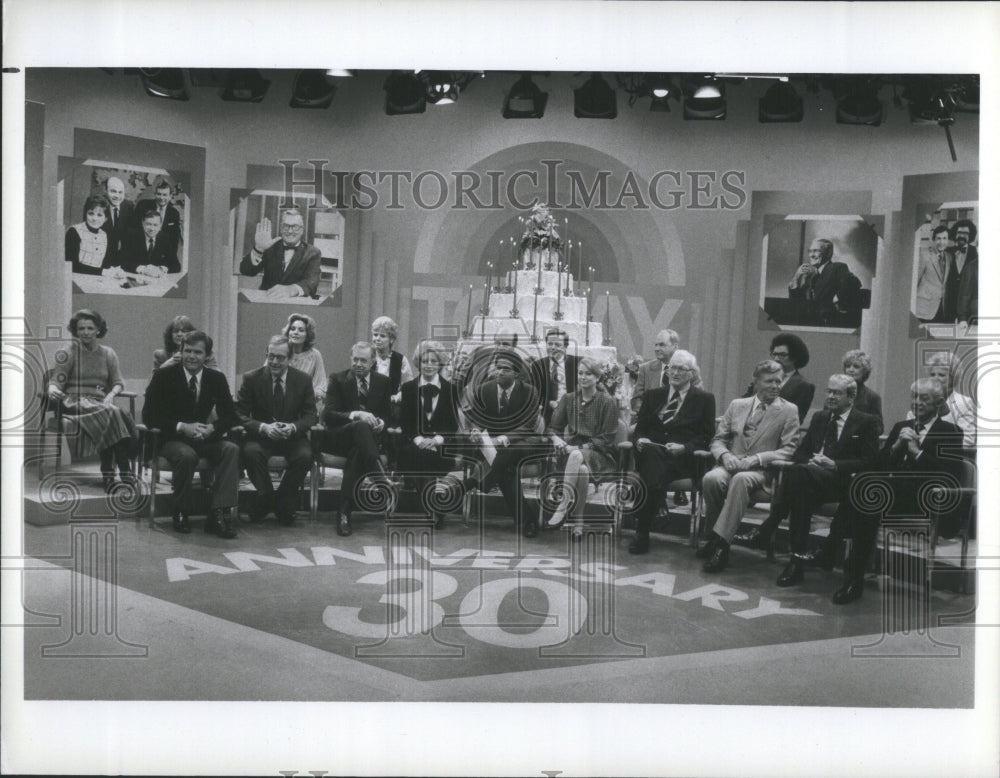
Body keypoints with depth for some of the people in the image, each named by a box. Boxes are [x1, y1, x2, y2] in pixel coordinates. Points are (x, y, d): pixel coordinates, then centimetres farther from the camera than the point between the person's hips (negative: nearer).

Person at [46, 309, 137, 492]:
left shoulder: (108, 353, 18)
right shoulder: (68, 352, 9)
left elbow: (118, 382, 12)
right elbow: (56, 380, -1)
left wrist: (111, 395, -11)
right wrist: (53, 390, -25)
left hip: (101, 402, 3)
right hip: (75, 401, -3)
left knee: (122, 416, -34)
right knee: (111, 413, -35)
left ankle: (108, 473, -37)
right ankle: (124, 471, -38)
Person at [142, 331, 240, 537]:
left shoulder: (217, 379, 5)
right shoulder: (164, 376, -4)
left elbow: (230, 416, 7)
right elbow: (149, 416, -9)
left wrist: (212, 428, -16)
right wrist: (182, 427, -23)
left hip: (204, 438, 3)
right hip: (172, 439, -3)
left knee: (232, 449, -26)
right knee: (187, 455, -36)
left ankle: (219, 513, -32)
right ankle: (181, 513, -15)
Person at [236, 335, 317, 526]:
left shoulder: (303, 380, 1)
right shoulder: (251, 379, -2)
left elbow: (311, 415, 1)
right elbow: (240, 414, -6)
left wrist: (293, 427, -21)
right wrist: (263, 427, -25)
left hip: (292, 436, 1)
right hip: (261, 436, -1)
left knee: (305, 456, -30)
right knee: (250, 452, -34)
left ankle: (283, 503, -8)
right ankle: (266, 497, -10)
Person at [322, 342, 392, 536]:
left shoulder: (382, 382, 12)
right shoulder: (338, 380, 3)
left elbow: (387, 414, 12)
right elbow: (329, 414, -9)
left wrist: (381, 423, -14)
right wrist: (355, 415, -27)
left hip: (367, 438, 3)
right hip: (338, 438, -2)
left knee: (357, 453, -36)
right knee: (361, 425, -37)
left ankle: (345, 513, -37)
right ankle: (379, 478, -52)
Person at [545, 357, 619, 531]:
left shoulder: (607, 401, 0)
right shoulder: (568, 398, 13)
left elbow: (607, 438, -4)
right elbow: (554, 427, 13)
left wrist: (581, 447, -16)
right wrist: (556, 438, -11)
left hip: (599, 454, -2)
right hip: (573, 450, 2)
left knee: (577, 456, -38)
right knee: (582, 469, -35)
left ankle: (563, 506, -39)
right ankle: (578, 518, -30)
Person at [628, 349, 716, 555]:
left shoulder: (704, 399, 12)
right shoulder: (653, 396, 21)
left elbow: (706, 437, 4)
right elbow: (639, 429, 17)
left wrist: (684, 448, -14)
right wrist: (639, 440, -7)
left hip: (682, 460, -2)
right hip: (650, 452, 2)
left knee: (659, 470, -35)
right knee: (651, 451, -36)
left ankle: (642, 533, -31)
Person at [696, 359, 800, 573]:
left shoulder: (789, 411, 7)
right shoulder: (737, 405, 16)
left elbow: (789, 450, -2)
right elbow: (718, 440, 15)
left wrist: (757, 459, -16)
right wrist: (725, 455, -10)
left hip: (761, 471, -3)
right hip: (731, 464, 3)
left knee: (741, 479, -38)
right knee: (711, 478, -32)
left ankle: (720, 541, -34)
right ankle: (716, 537, -13)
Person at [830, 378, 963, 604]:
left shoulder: (950, 432, 10)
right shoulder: (900, 427, 26)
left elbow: (948, 474, -4)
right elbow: (879, 465, 17)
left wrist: (917, 451, -7)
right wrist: (896, 446, 1)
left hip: (925, 498, -5)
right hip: (895, 489, 5)